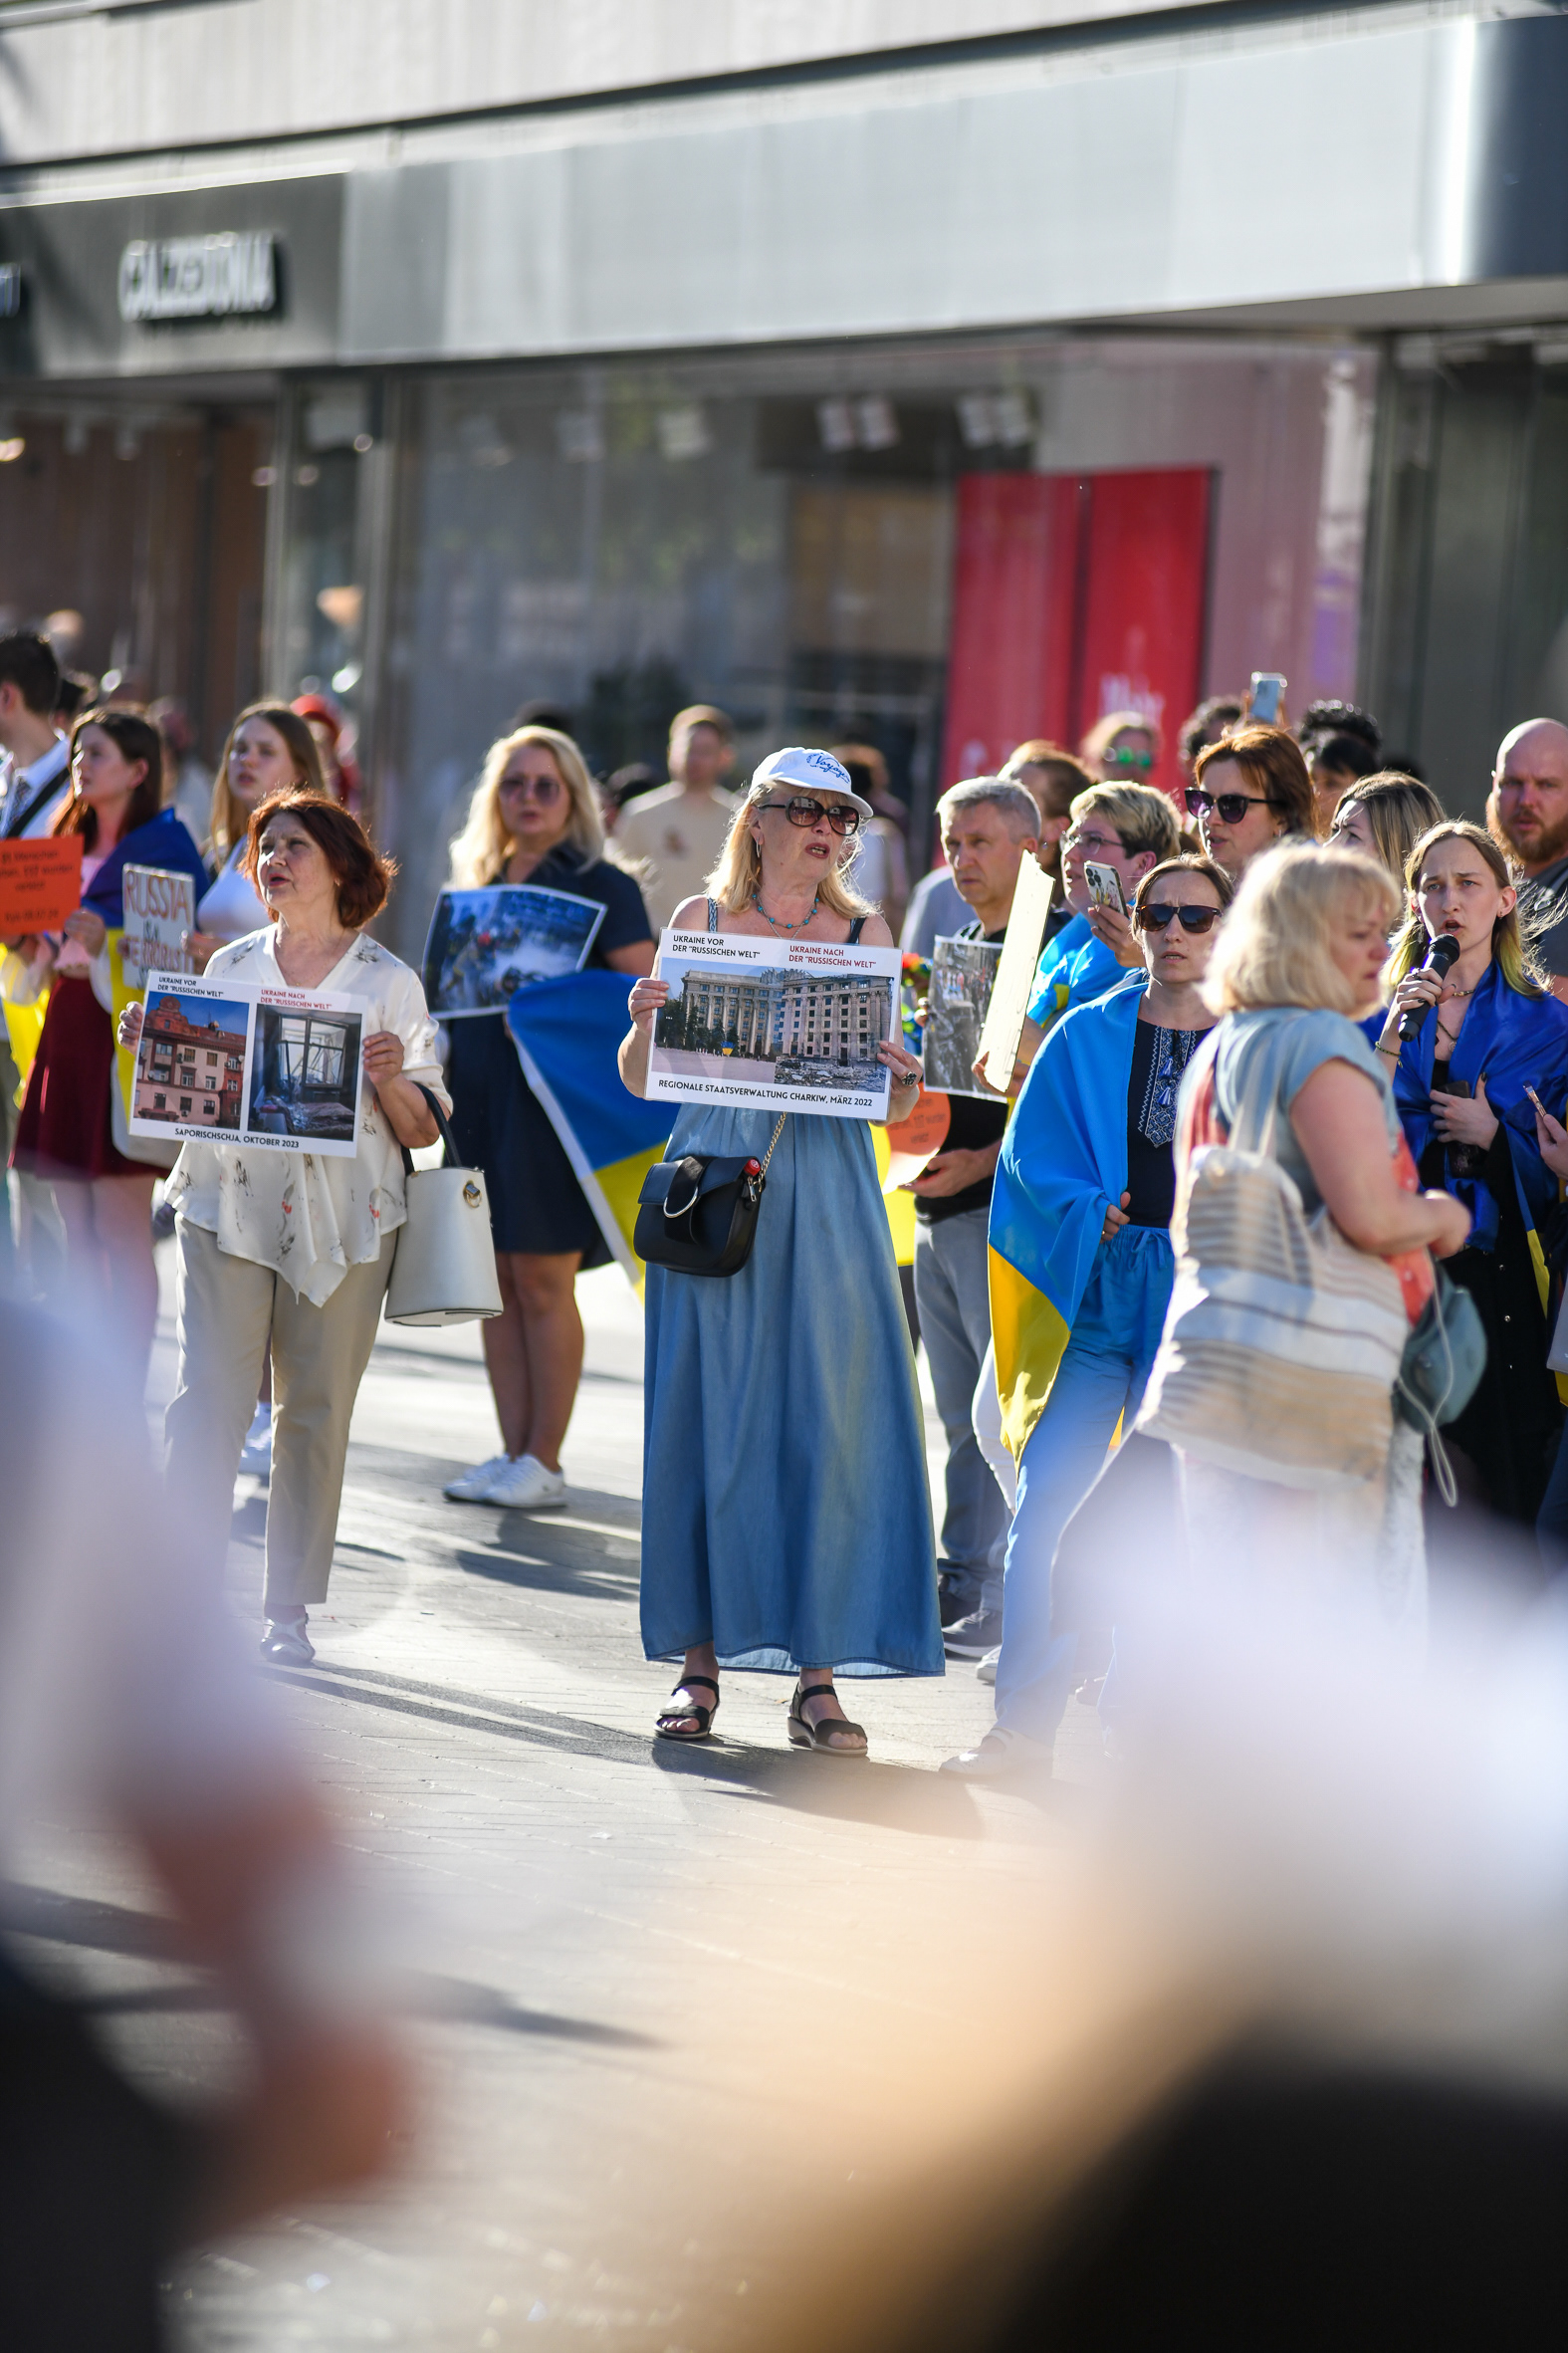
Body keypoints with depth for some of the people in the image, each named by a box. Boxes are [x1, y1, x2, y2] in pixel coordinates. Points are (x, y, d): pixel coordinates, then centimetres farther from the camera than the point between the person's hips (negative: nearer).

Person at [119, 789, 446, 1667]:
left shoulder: (390, 983, 3)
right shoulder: (229, 969, 11)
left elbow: (423, 1130, 4)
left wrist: (389, 1078, -15)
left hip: (344, 1226, -1)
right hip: (229, 1212, 1)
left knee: (318, 1413, 2)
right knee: (207, 1403, -8)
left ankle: (291, 1608, 9)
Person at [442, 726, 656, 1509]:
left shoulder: (601, 887, -4)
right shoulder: (479, 883, 15)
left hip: (555, 1095, -6)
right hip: (479, 1093, 6)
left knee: (543, 1282, -3)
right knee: (494, 1282, 7)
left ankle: (543, 1462, 3)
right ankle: (511, 1453, 14)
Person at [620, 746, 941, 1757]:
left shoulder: (866, 934, 8)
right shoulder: (702, 921, 6)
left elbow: (895, 1104, 8)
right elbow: (642, 1079, 6)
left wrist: (902, 1075, -14)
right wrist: (646, 1020, -14)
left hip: (825, 1196, 1)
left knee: (830, 1420, -3)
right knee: (707, 1416, 0)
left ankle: (818, 1672, 1)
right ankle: (701, 1659, 9)